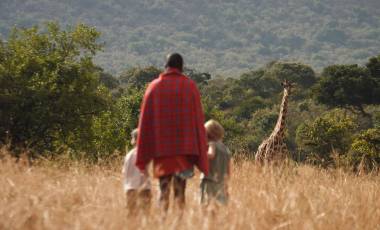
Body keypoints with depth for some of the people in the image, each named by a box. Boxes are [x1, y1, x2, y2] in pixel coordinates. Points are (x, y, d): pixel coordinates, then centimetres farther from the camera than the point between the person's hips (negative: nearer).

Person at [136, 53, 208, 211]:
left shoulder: (154, 87, 5)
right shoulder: (190, 86, 2)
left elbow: (145, 121, 3)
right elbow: (198, 120, -1)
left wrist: (142, 158, 6)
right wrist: (201, 158, 3)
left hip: (161, 149, 1)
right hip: (185, 148, -1)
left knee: (164, 192, 7)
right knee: (180, 192, -1)